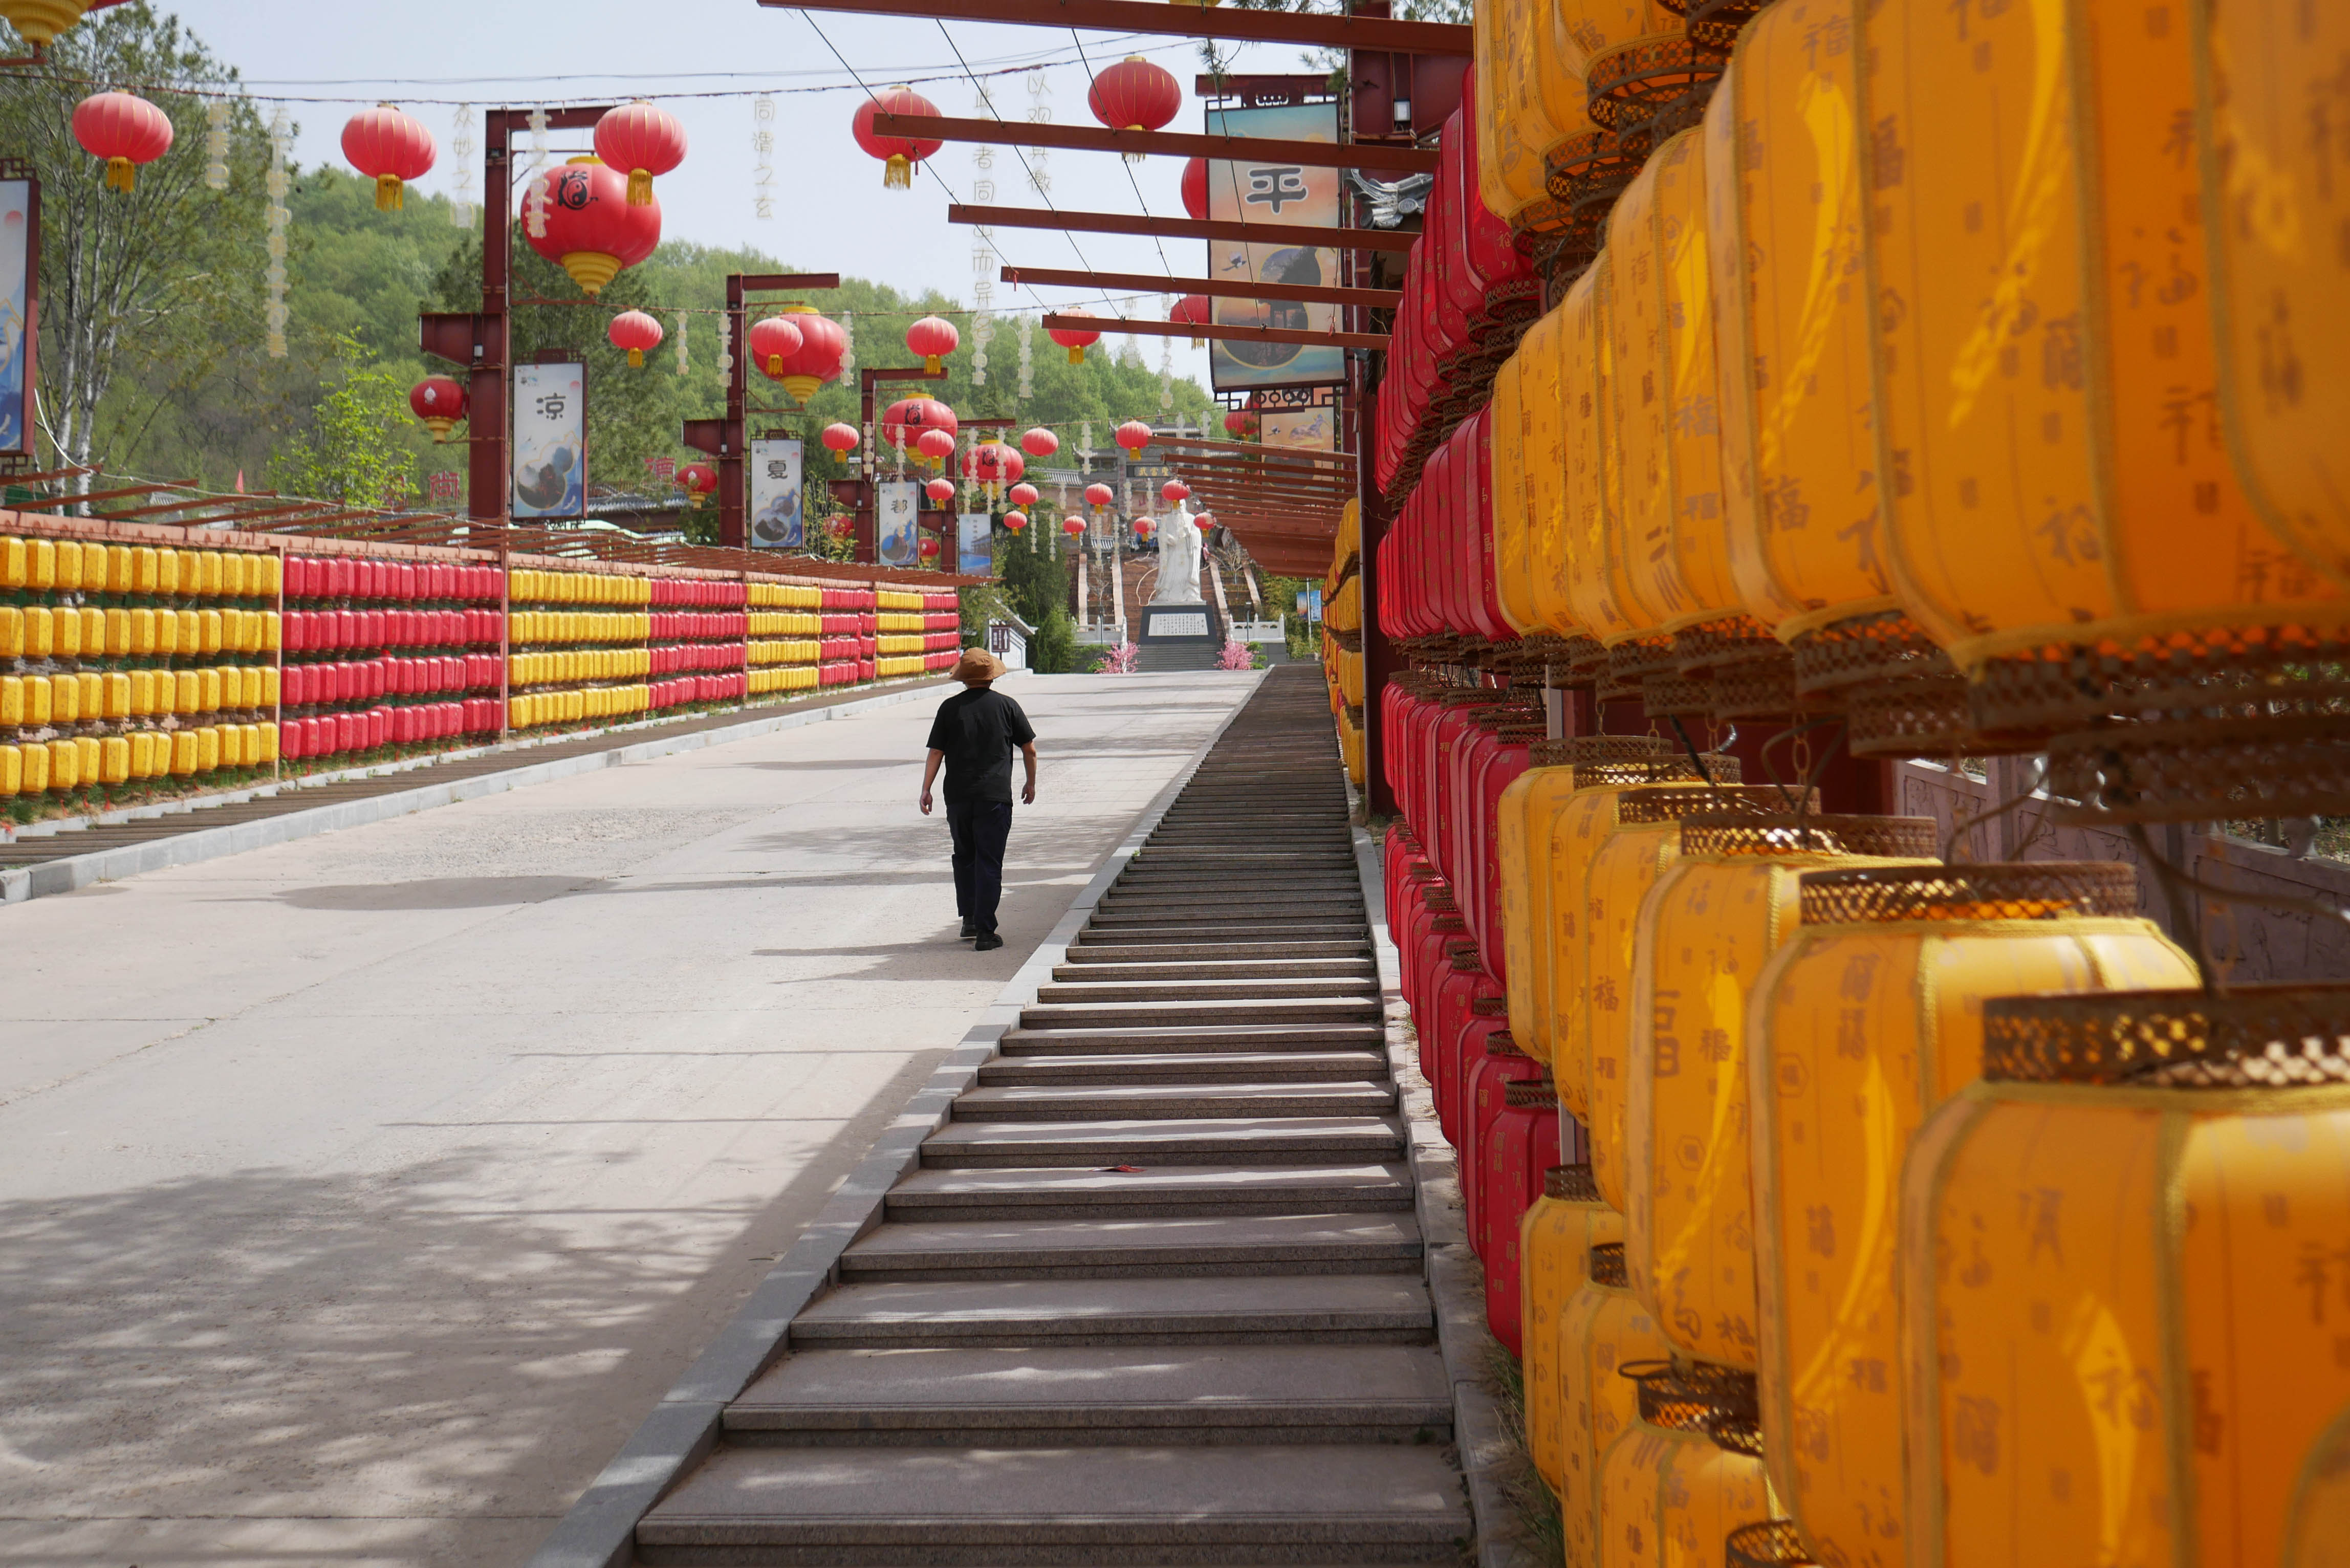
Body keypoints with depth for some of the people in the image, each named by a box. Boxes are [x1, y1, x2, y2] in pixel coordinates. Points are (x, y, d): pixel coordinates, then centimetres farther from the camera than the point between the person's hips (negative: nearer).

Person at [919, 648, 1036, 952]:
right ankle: (984, 933, -5)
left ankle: (969, 918, 20)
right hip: (995, 797, -1)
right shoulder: (1006, 705, 1)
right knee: (989, 863, -1)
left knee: (964, 857, 21)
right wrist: (1031, 783, 19)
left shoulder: (950, 708, 2)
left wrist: (926, 790, 7)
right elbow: (1029, 749, 5)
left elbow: (935, 753, 0)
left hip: (958, 797, 2)